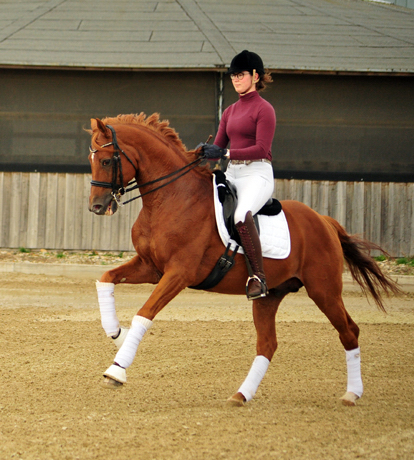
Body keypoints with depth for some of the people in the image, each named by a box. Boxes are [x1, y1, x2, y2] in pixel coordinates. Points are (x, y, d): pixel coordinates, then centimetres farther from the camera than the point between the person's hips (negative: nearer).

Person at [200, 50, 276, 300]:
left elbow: (261, 149, -14)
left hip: (257, 174, -8)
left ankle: (258, 277, -32)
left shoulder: (264, 109, -3)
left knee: (241, 215, -36)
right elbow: (218, 147, 18)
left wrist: (225, 153, -22)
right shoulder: (230, 111, 20)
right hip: (232, 175, 9)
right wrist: (204, 152, -5)